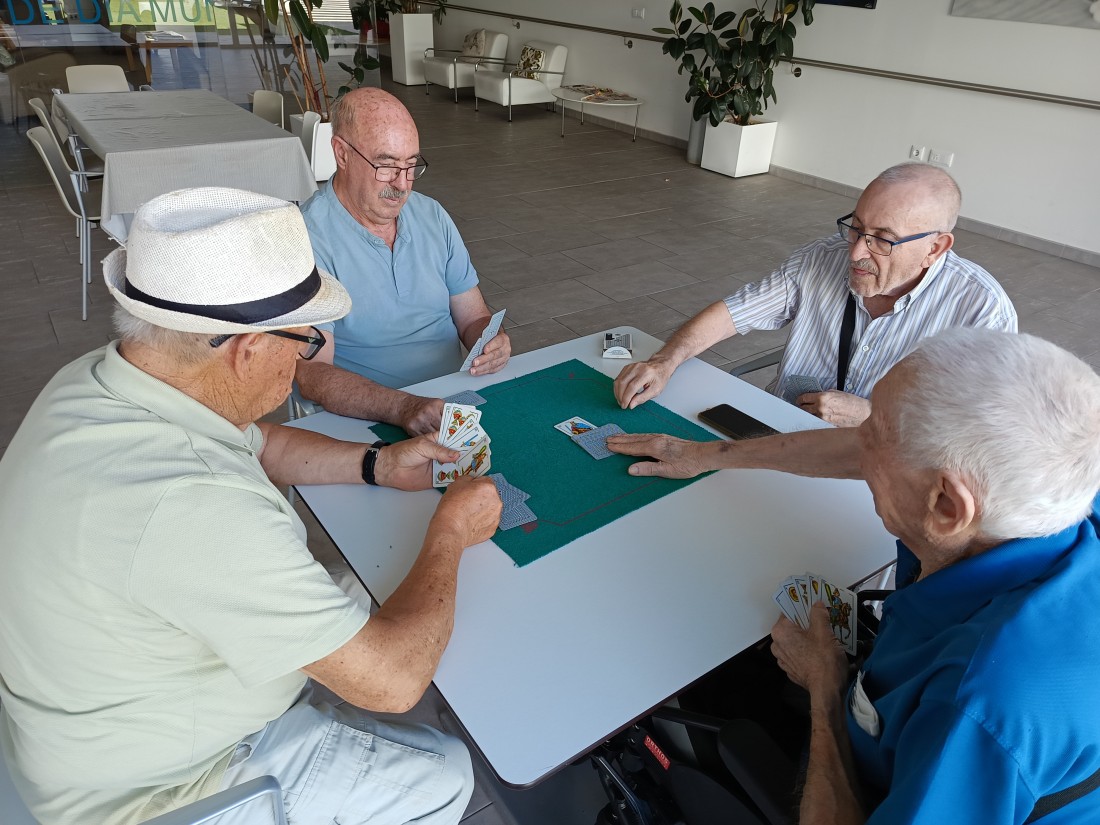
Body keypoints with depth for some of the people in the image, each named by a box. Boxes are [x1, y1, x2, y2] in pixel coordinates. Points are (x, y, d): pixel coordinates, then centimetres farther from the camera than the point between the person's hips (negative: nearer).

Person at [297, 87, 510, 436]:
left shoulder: (432, 216, 9)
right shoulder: (309, 240, -12)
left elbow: (472, 318, 13)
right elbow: (312, 375, -19)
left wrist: (493, 342, -12)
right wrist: (403, 407, -35)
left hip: (456, 403, 6)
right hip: (364, 417, -6)